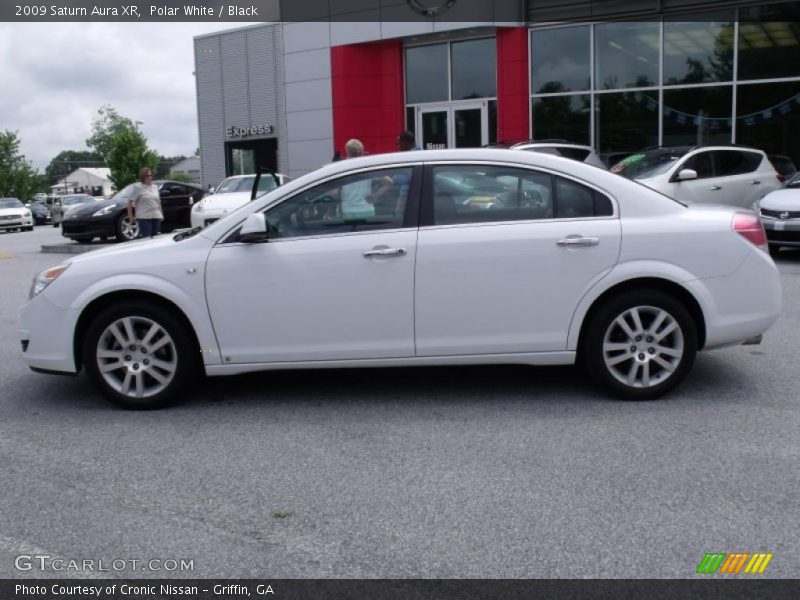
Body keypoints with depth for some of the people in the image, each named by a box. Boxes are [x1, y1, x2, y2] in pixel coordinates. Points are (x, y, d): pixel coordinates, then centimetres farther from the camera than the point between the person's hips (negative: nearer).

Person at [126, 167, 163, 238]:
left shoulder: (155, 187, 14)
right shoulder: (138, 187, -5)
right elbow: (130, 202, -6)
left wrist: (161, 214, 17)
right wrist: (131, 216, -7)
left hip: (156, 217, 6)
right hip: (144, 217, -6)